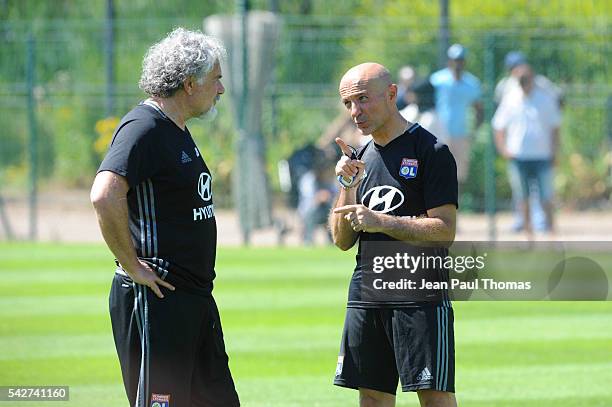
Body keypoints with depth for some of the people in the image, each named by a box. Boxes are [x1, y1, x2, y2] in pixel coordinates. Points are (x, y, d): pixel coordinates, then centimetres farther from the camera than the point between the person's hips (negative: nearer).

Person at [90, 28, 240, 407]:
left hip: (197, 299, 10)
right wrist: (132, 266, -22)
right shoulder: (144, 127, -15)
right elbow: (105, 196, -29)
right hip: (156, 300, -10)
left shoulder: (177, 130, 17)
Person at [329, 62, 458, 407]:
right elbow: (343, 241, 13)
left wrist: (380, 222, -17)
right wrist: (348, 187, -1)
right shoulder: (362, 158, 15)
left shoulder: (430, 151, -6)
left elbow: (444, 231, -13)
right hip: (366, 296, 7)